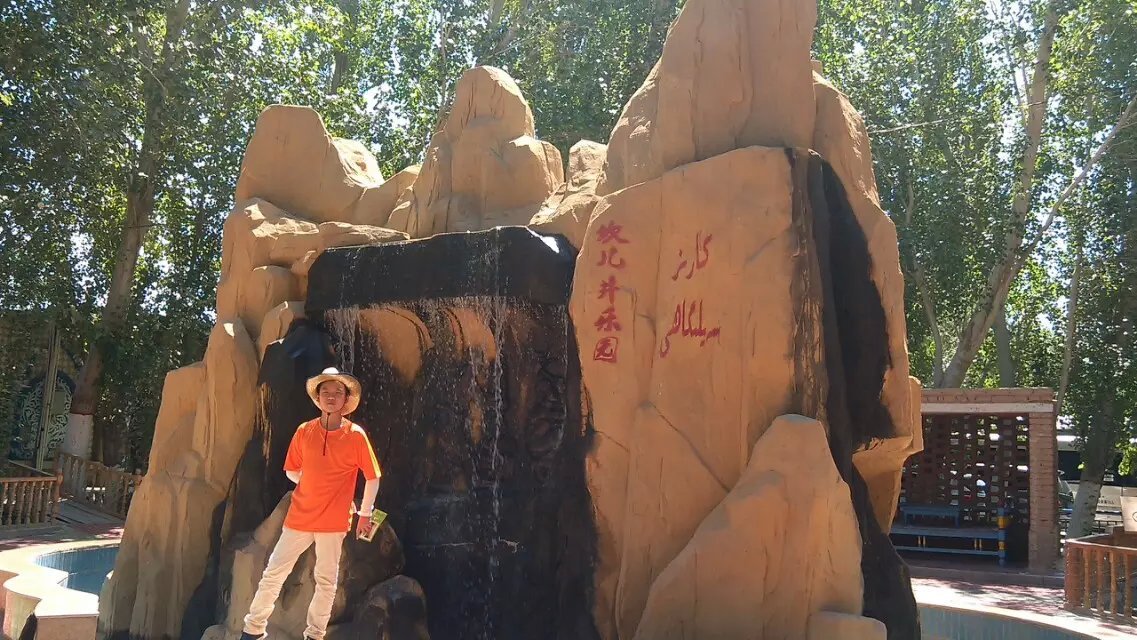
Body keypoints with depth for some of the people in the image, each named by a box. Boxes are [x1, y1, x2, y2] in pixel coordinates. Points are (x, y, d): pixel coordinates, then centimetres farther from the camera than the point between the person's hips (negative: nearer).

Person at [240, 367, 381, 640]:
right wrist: (314, 487, 2)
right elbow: (291, 471, 11)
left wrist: (365, 514, 2)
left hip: (334, 521, -2)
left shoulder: (356, 435, -9)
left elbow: (372, 477, 0)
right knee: (273, 573, 6)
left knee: (326, 581, 8)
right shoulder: (304, 431, -2)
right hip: (299, 516, 2)